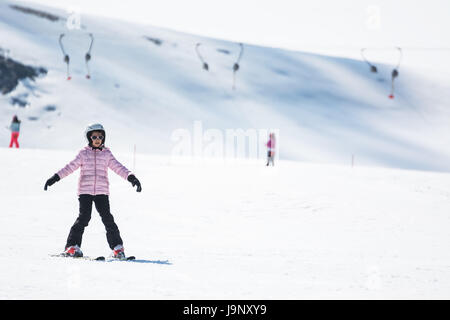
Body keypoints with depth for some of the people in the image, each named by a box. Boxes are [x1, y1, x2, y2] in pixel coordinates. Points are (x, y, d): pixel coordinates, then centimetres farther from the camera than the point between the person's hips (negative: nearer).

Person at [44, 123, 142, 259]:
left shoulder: (107, 154, 11)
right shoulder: (83, 153, 8)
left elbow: (118, 167, 7)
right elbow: (70, 167, 4)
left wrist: (131, 177, -7)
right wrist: (55, 177, -5)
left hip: (101, 191, 1)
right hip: (85, 190, -1)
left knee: (107, 218, -7)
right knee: (84, 217, -12)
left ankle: (117, 247, 0)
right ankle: (72, 246, -3)